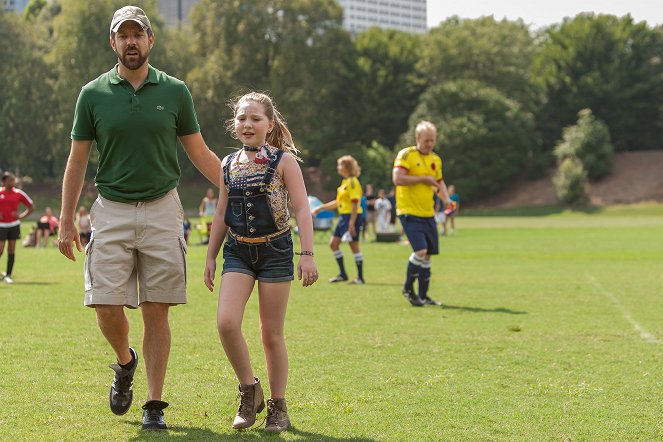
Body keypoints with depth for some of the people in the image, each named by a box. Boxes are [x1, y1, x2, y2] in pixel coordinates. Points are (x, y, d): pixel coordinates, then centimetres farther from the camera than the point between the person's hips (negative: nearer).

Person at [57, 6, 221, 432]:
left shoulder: (175, 91, 2)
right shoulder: (93, 94, 3)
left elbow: (200, 153, 9)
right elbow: (77, 161, 7)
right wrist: (67, 221, 4)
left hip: (161, 210, 0)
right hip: (111, 212, 0)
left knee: (156, 312, 0)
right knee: (107, 307, -7)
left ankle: (155, 404, 8)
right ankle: (125, 362, 25)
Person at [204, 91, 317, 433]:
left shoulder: (283, 161, -4)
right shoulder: (229, 164, 9)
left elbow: (301, 209, -7)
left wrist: (307, 254, -15)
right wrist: (210, 258, 16)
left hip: (275, 251, -3)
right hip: (238, 251, 3)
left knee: (272, 334, 2)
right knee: (226, 322, -16)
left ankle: (278, 407, 15)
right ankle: (249, 390, 4)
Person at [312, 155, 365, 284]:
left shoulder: (352, 182, -13)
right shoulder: (345, 182, 16)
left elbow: (355, 203, -19)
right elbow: (338, 202, 22)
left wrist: (351, 223, -24)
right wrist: (320, 208, 23)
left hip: (352, 217, -10)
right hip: (343, 216, 10)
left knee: (354, 245, -5)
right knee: (333, 243, 9)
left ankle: (360, 277, 2)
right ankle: (342, 274, 17)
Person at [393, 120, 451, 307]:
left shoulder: (436, 160, 13)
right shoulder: (406, 155, -9)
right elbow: (397, 179, -20)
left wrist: (447, 199, 8)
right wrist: (423, 179, -17)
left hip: (428, 214, 7)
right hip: (409, 213, -7)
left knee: (427, 255, 8)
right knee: (420, 251, -19)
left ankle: (423, 296, 18)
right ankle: (408, 288, 2)